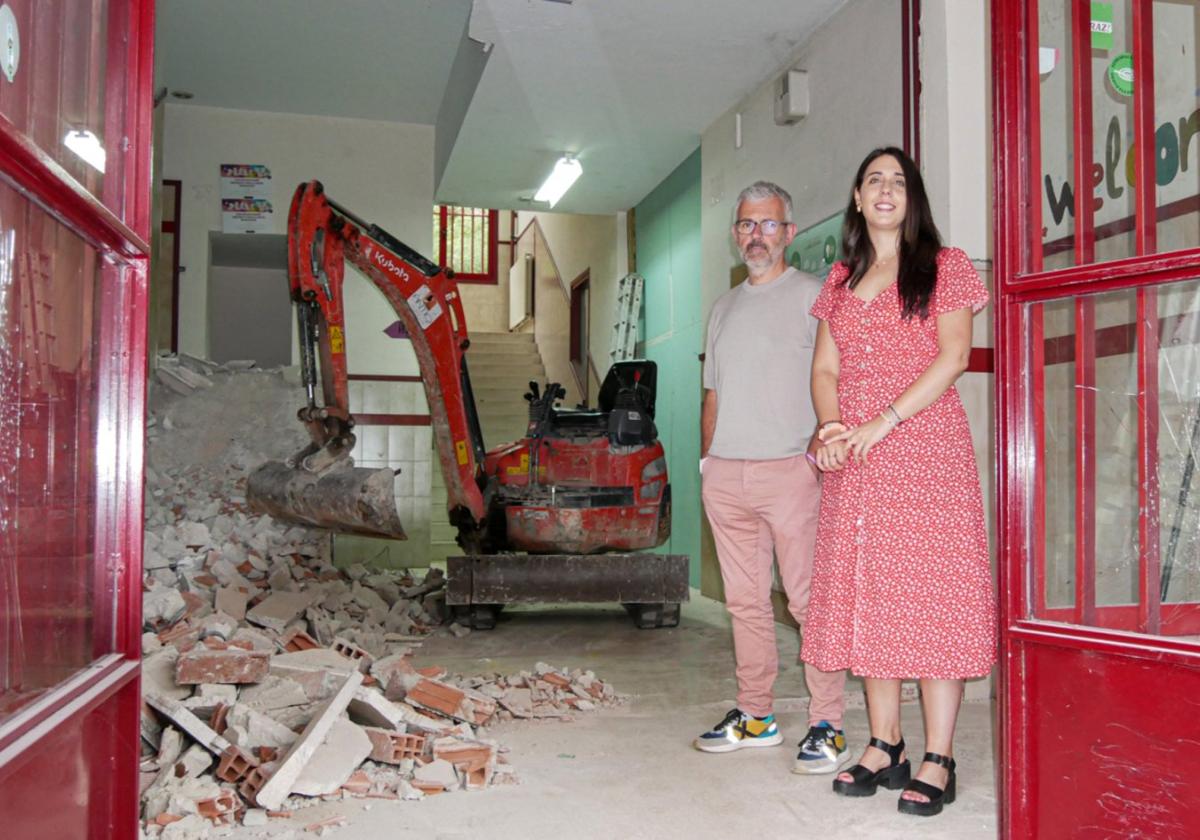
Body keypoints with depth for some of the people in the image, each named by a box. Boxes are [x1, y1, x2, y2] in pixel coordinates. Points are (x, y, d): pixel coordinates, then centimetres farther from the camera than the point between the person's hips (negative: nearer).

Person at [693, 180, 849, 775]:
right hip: (725, 474, 6)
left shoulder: (810, 295, 3)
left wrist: (819, 442, -18)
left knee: (810, 599, -6)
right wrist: (706, 458, 14)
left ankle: (827, 724, 2)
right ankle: (755, 715, 19)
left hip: (789, 469, -6)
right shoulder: (724, 307, 21)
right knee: (745, 601, 10)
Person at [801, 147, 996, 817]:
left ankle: (938, 760, 0)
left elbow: (953, 357, -7)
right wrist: (830, 428, -6)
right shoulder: (841, 280, 19)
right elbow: (826, 367, 13)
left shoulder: (945, 266, 5)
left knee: (928, 589, -7)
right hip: (852, 459, 5)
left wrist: (882, 423, -16)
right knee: (866, 592, 5)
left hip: (924, 443, -5)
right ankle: (885, 746, 15)